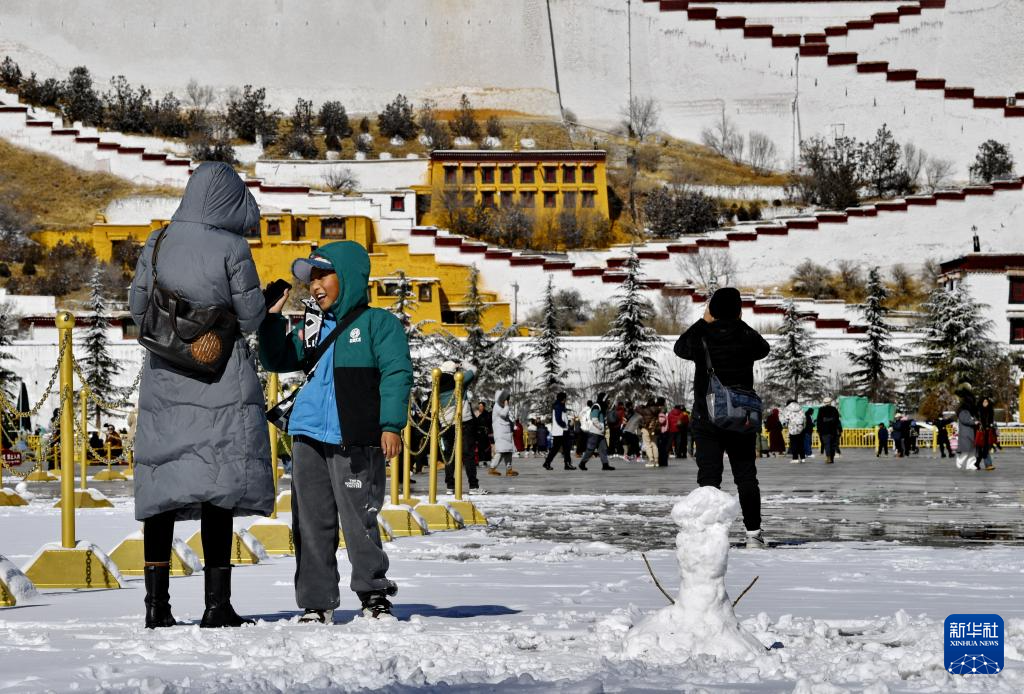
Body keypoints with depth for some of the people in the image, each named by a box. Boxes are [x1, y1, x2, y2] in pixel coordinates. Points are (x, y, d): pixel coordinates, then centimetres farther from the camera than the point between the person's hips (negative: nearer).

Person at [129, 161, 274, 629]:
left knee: (161, 484, 8)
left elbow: (137, 308, 8)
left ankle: (157, 604, 8)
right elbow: (252, 318, -7)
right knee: (217, 485, -3)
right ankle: (217, 603, -7)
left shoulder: (157, 244, 2)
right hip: (221, 379, -4)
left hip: (162, 379, 4)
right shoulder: (231, 248, -11)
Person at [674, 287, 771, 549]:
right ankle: (753, 532, 7)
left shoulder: (701, 338, -9)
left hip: (706, 418, -1)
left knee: (709, 476, 0)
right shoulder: (746, 337, -6)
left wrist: (704, 322, 17)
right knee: (746, 476, 8)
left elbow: (680, 347, 13)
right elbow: (764, 349, 18)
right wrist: (739, 324, 22)